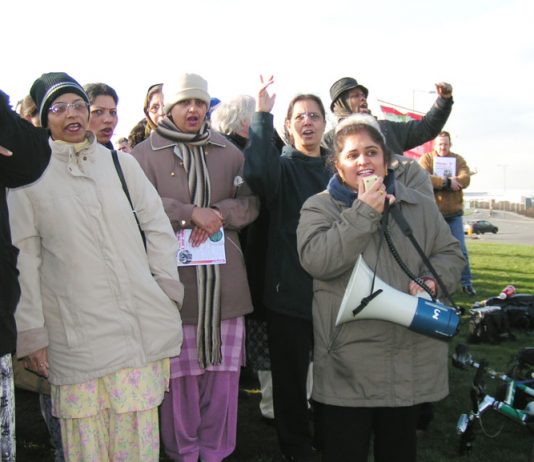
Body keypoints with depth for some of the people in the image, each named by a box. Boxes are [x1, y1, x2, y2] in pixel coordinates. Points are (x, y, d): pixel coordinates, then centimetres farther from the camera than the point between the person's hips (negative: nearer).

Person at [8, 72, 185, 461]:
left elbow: (158, 227, 11)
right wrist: (30, 332, -1)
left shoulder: (121, 163, 9)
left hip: (140, 327, 2)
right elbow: (24, 257, 2)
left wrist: (169, 292, 4)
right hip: (76, 334, -2)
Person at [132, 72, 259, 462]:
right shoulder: (146, 154, 3)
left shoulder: (228, 152, 13)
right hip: (174, 282, -3)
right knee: (181, 375, 3)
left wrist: (217, 214, -9)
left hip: (224, 282, 3)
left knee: (223, 373, 7)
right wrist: (192, 213, -16)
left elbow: (250, 203, 9)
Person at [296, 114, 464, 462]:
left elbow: (451, 253, 14)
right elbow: (316, 260, -17)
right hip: (348, 362, -3)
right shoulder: (319, 207, -1)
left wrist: (431, 280, -7)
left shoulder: (420, 206, 10)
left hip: (411, 358, 3)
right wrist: (363, 212, -17)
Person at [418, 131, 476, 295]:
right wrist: (448, 182, -20)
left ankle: (467, 282, 13)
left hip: (454, 213, 2)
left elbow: (465, 179, -10)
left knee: (461, 249, 5)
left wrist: (438, 182, -20)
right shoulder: (426, 159, 0)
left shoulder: (458, 160, 7)